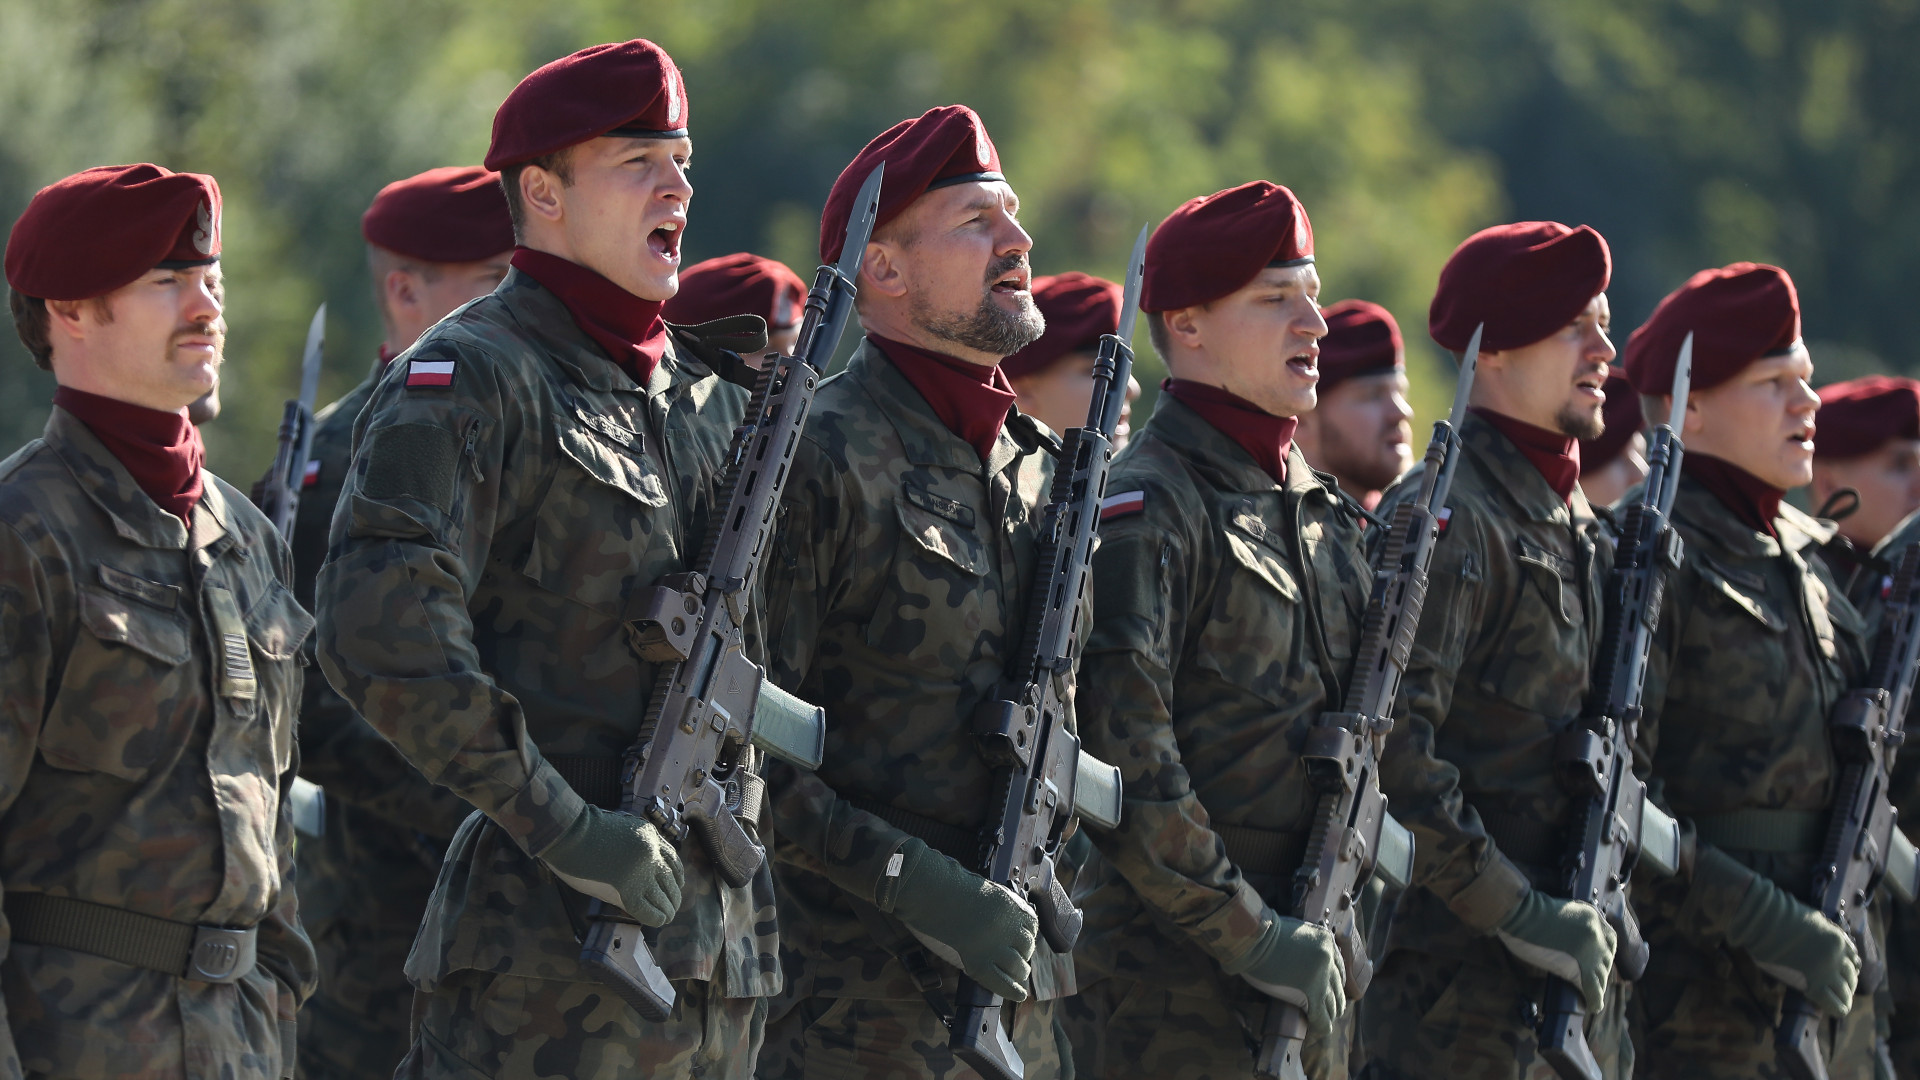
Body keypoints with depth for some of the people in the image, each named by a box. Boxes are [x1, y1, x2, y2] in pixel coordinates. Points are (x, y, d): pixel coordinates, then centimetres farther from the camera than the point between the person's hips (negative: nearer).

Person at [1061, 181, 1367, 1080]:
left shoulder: (1320, 508, 16)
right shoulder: (1145, 508, -10)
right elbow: (1124, 760, -18)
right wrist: (1251, 936, -19)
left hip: (1302, 976, 8)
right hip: (1174, 992, -8)